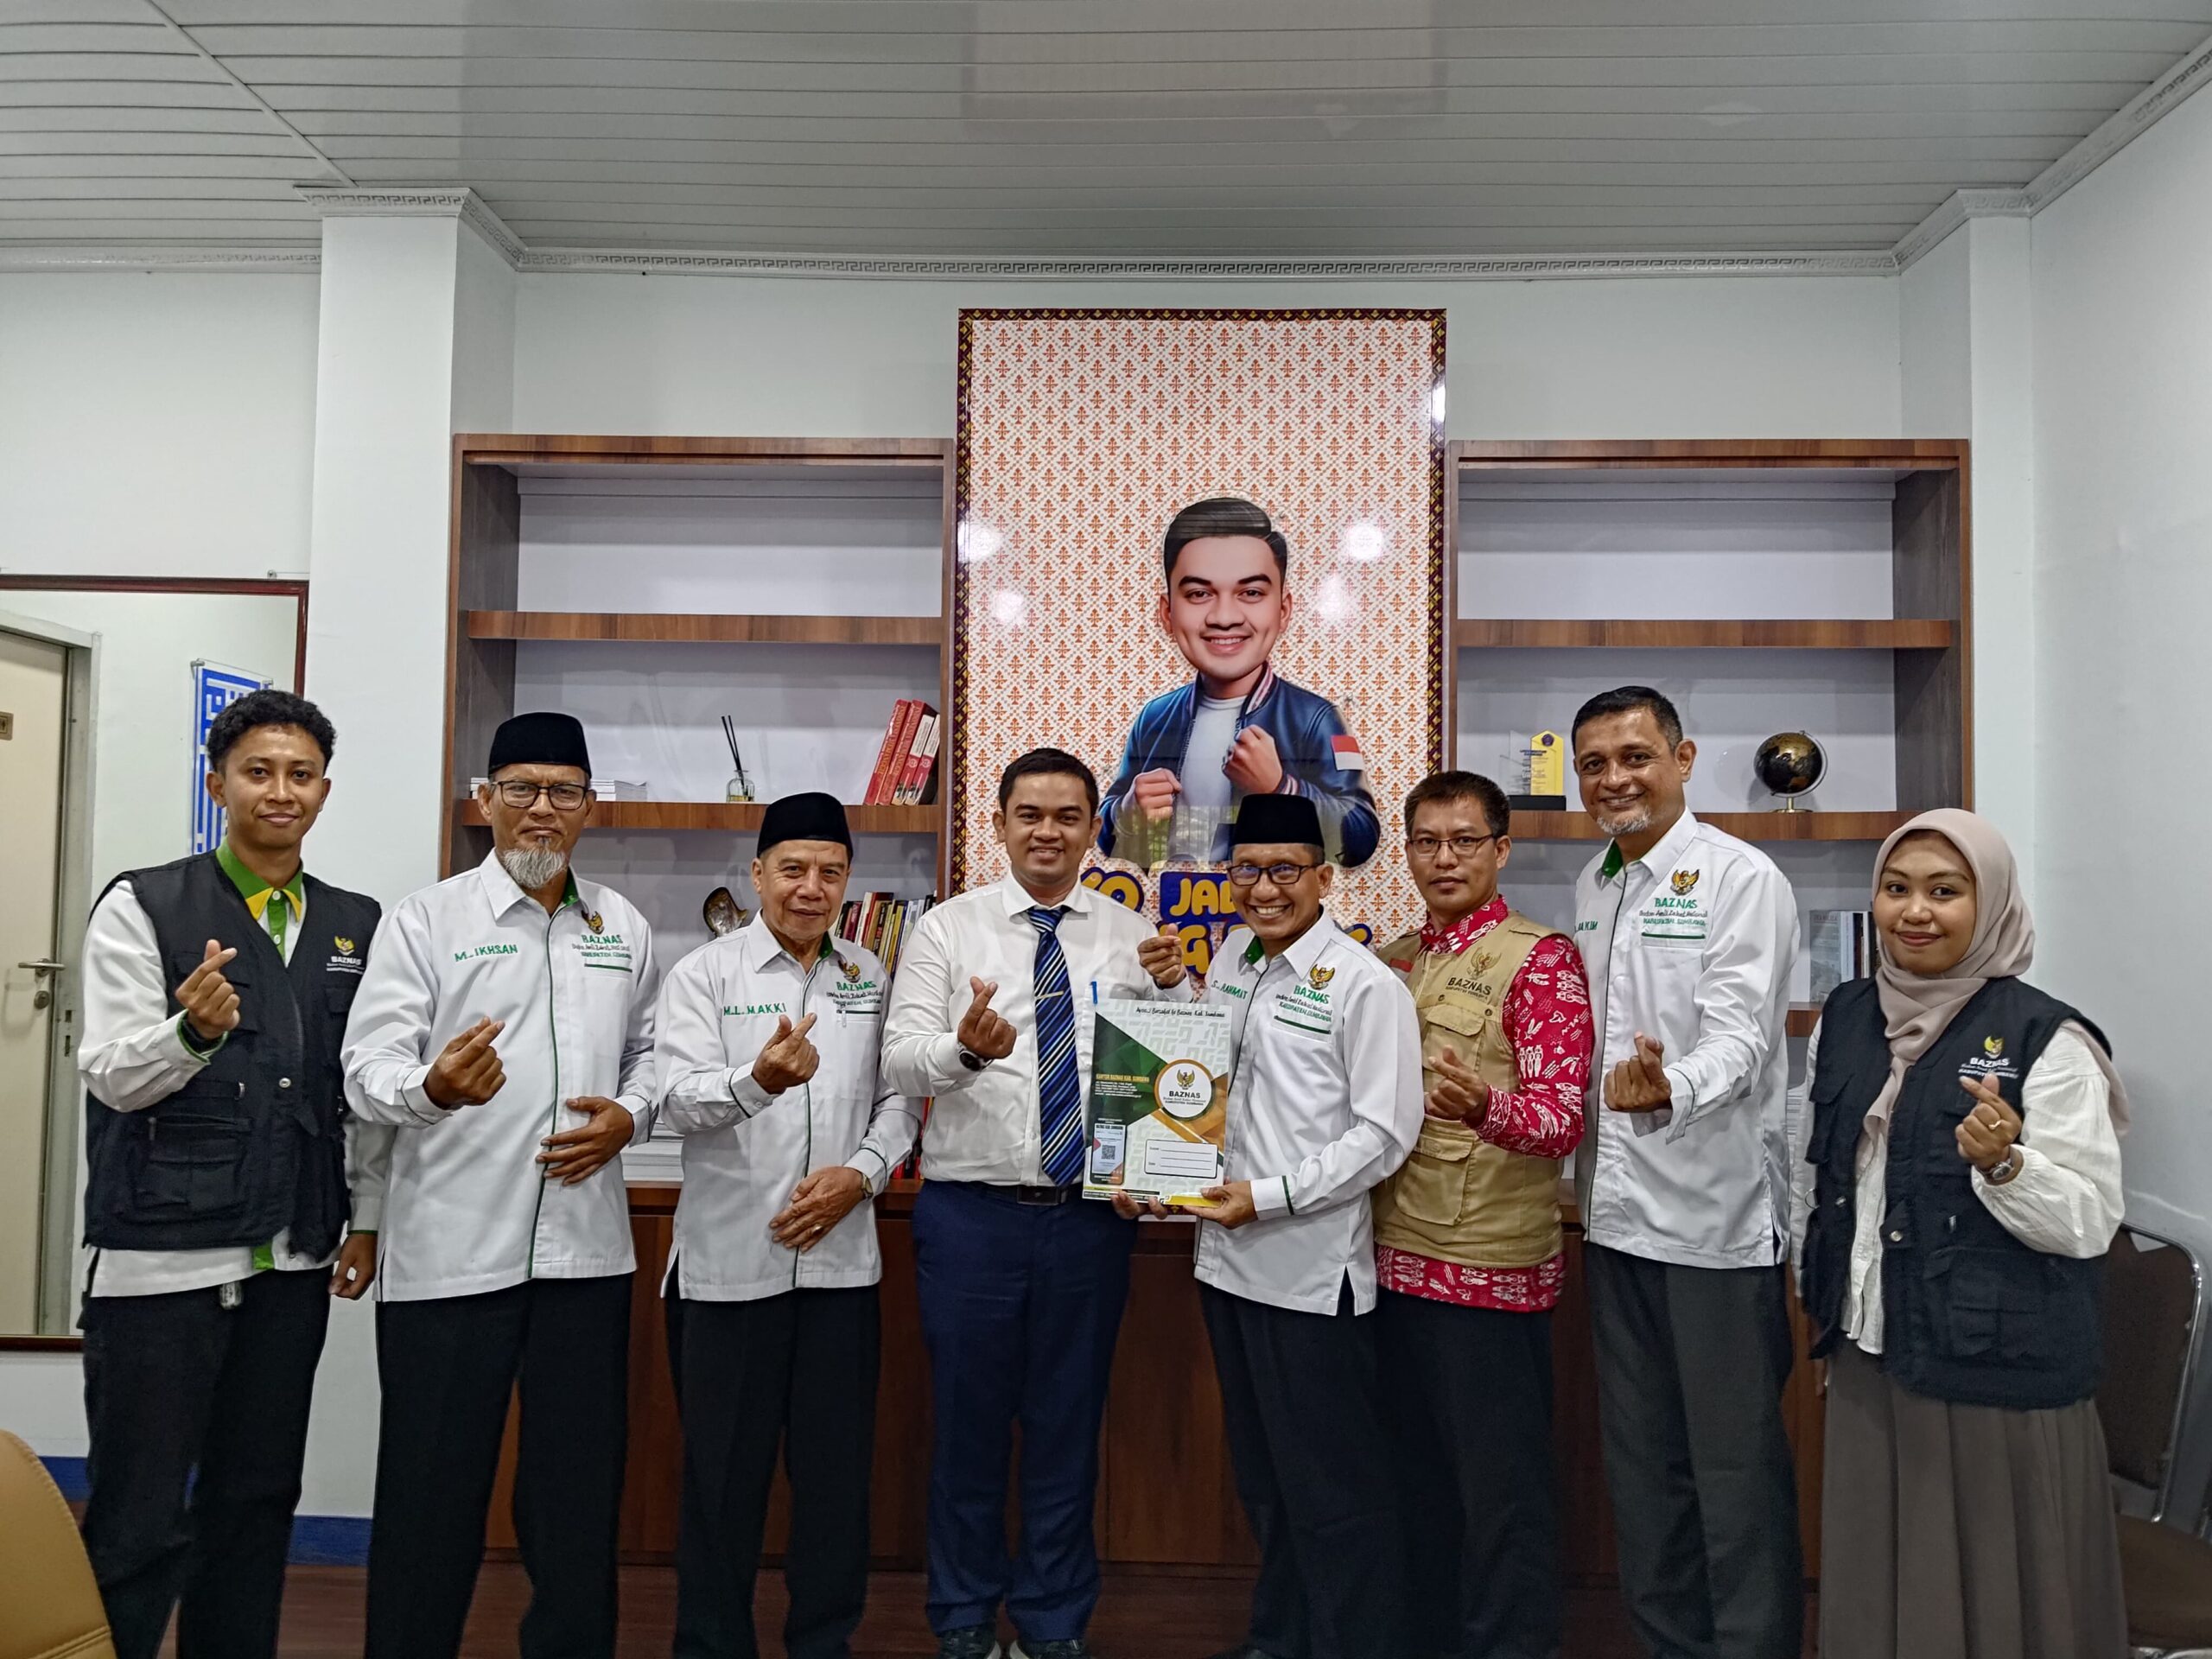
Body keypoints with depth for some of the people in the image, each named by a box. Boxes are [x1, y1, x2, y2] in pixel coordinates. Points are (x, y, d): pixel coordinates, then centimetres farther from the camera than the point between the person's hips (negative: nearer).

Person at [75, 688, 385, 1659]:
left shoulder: (357, 925, 9)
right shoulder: (142, 907, -3)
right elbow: (112, 1076, -9)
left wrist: (369, 1216, 10)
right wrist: (193, 1030, -29)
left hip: (293, 1260, 4)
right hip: (161, 1256, -4)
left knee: (258, 1504, 14)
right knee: (138, 1518, 2)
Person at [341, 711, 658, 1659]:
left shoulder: (623, 928, 11)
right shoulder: (427, 919, -1)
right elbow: (369, 1069, -8)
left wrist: (629, 1115, -2)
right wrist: (434, 1087, -30)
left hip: (584, 1247, 4)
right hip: (450, 1249, -3)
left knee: (579, 1485, 13)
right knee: (432, 1487, 7)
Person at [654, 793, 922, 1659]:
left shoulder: (871, 979, 8)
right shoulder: (703, 973, -3)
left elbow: (900, 1099, 9)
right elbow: (678, 1098, -15)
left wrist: (860, 1172, -9)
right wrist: (758, 1081, -35)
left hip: (841, 1256, 3)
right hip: (729, 1259, -3)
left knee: (838, 1466, 12)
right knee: (723, 1469, 8)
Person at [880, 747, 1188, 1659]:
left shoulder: (1132, 935, 4)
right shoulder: (947, 929, -1)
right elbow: (900, 1061, -10)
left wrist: (1174, 991, -16)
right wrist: (967, 1048, -31)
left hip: (1090, 1216, 2)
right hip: (971, 1213, -1)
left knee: (1069, 1424, 14)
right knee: (969, 1421, 12)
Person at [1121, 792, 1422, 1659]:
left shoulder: (1365, 984, -12)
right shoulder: (1229, 959, 9)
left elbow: (1384, 1133, -14)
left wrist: (1272, 1195, -19)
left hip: (1312, 1268, -7)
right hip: (1228, 1257, 7)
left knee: (1333, 1482, 4)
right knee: (1261, 1472, 20)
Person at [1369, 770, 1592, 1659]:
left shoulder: (1540, 957, -7)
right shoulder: (1391, 963, 12)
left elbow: (1561, 1114, -16)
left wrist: (1485, 1105, -36)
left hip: (1490, 1261, -6)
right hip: (1396, 1252, 6)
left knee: (1501, 1483, 3)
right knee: (1420, 1470, 17)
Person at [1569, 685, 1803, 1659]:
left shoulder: (1740, 877, -10)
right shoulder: (1593, 886, 11)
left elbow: (1738, 1034, -21)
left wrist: (1667, 1092, -41)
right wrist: (1581, 1177, 15)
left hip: (1717, 1214, -7)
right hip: (1617, 1212, 7)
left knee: (1736, 1462, 4)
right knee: (1640, 1457, 17)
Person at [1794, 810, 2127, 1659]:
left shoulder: (2046, 1039, -12)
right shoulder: (1845, 1020, 4)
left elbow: (2091, 1222, -12)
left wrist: (2005, 1165, -29)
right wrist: (1817, 1293, 18)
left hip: (1997, 1378, -5)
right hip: (1868, 1365, 5)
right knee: (1874, 1590, 16)